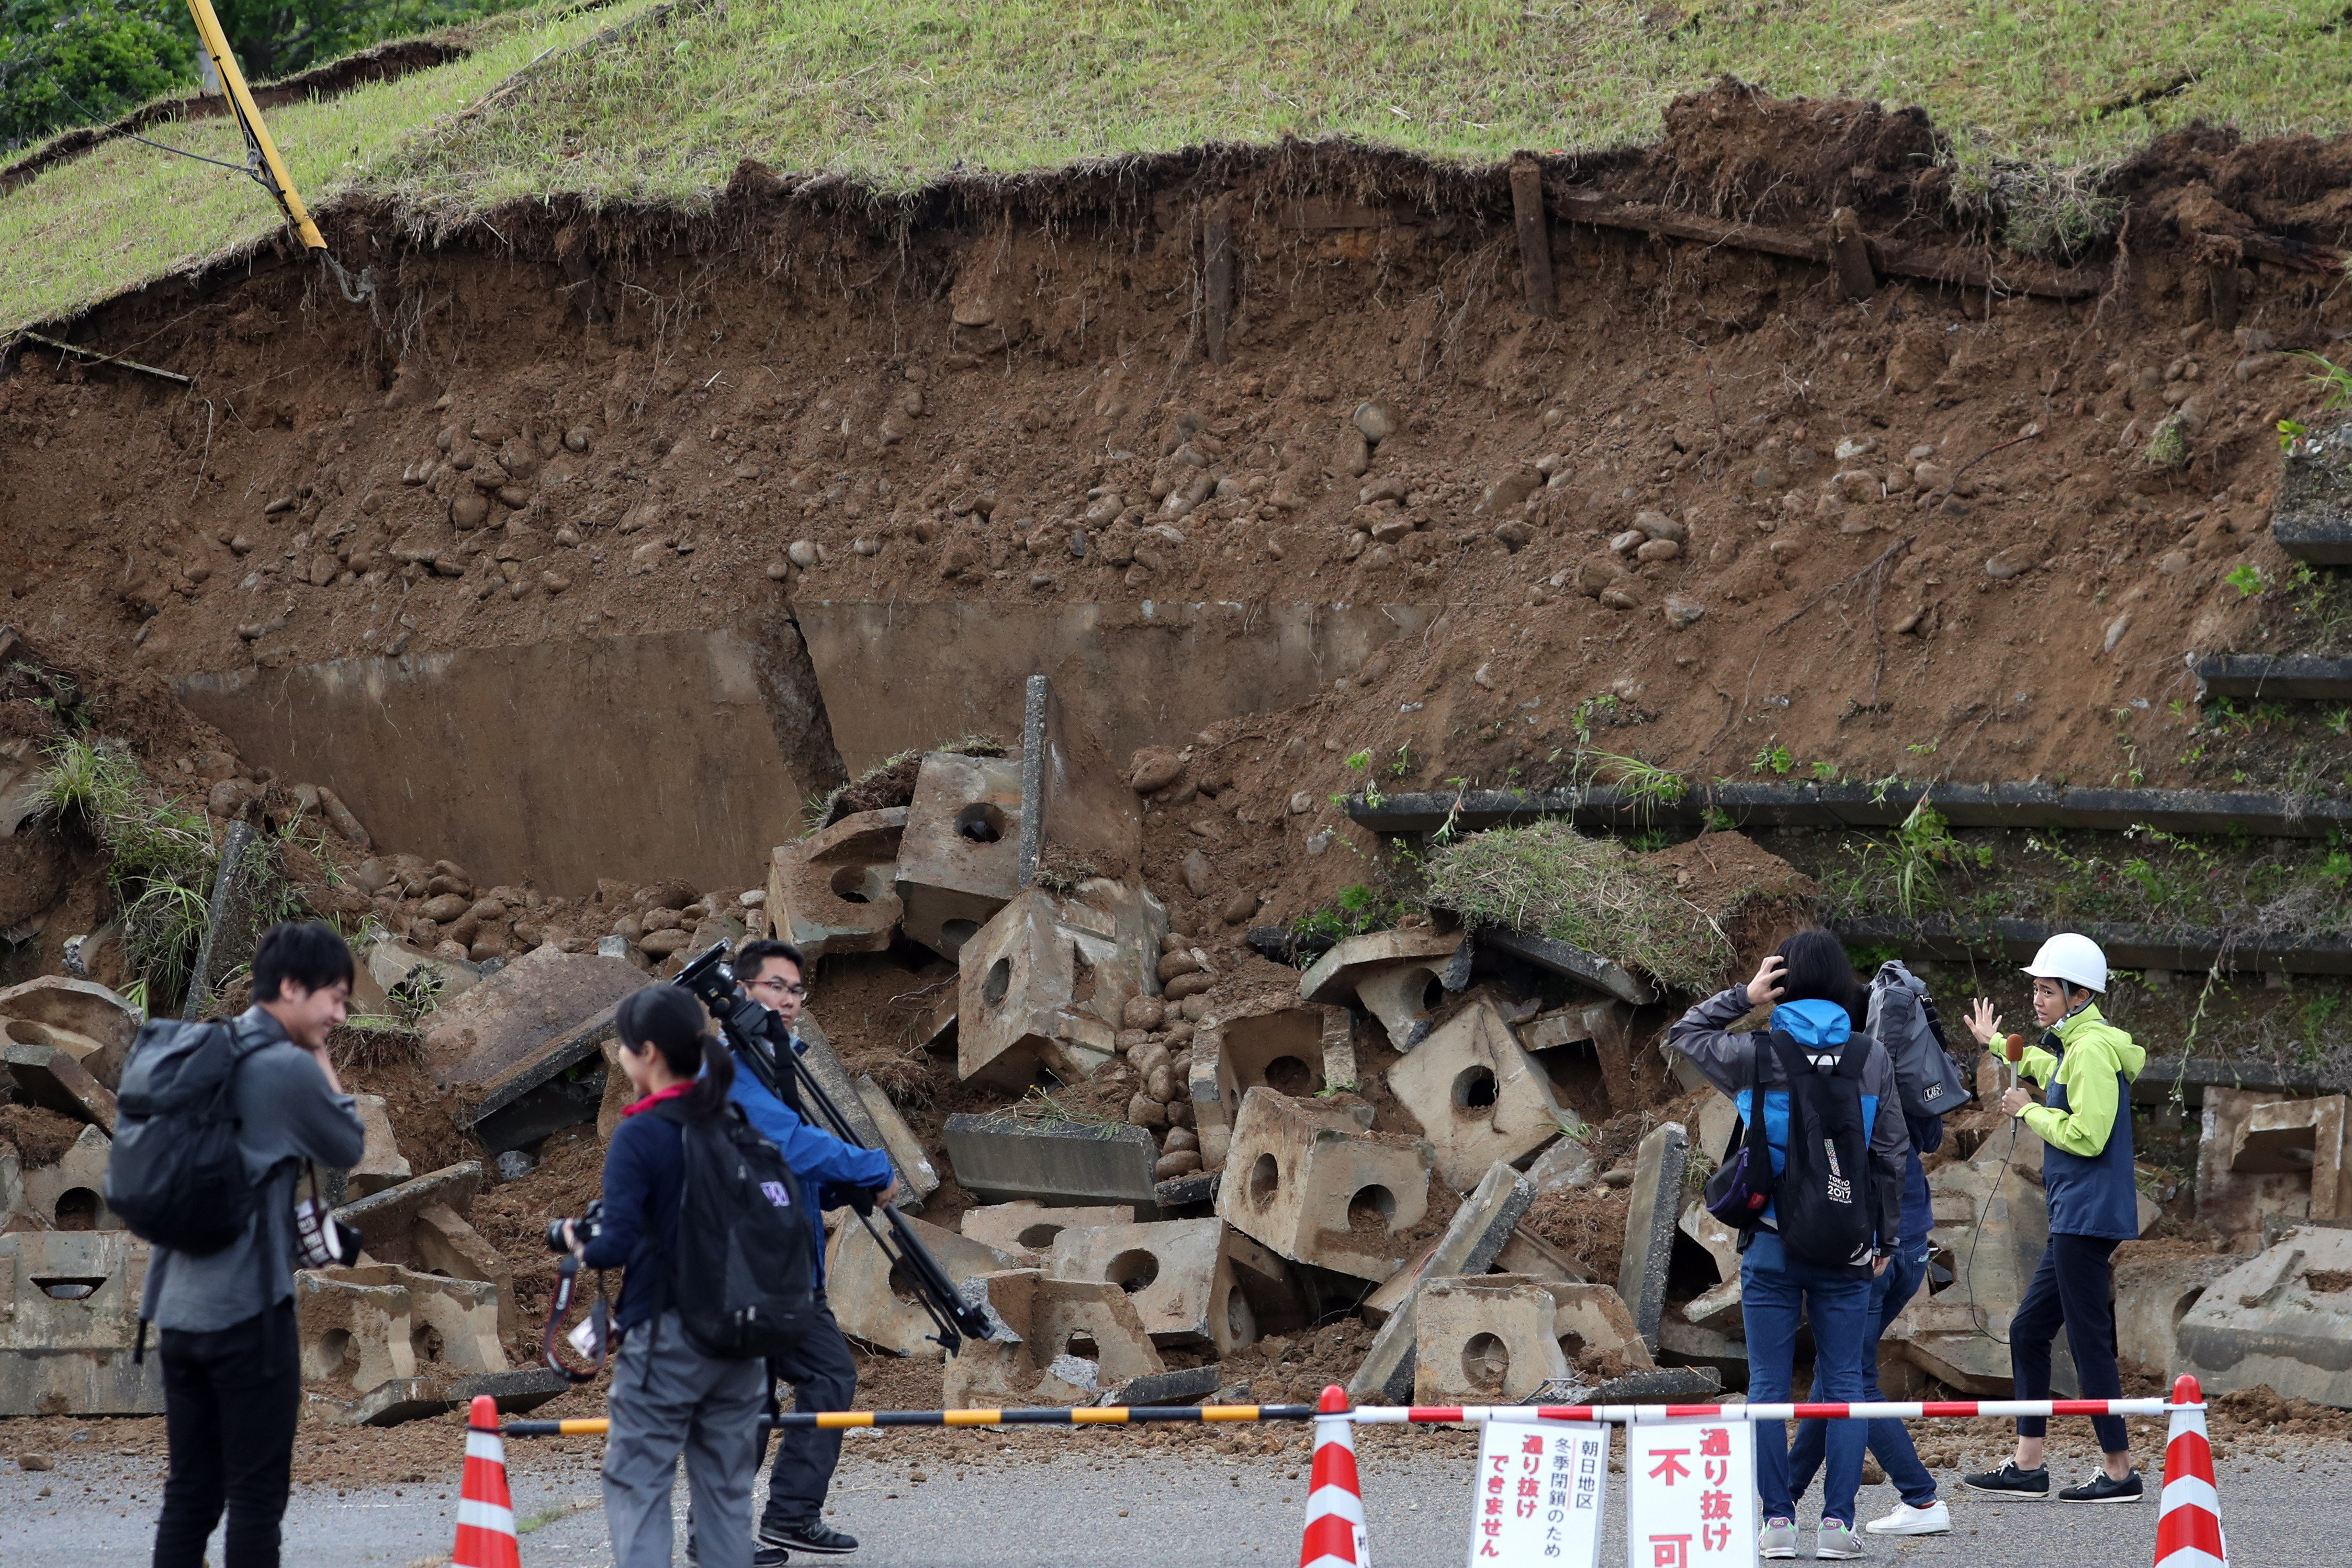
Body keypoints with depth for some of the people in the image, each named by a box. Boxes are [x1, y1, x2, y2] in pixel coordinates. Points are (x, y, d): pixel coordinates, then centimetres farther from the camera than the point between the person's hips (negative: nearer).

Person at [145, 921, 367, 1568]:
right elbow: (349, 1148, 2)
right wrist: (320, 1057, 5)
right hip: (249, 1313, -7)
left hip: (180, 1308, 7)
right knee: (257, 1493, 0)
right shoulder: (290, 1069, -13)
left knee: (190, 1491, 10)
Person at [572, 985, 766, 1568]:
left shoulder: (640, 1135, -13)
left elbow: (617, 1244, -19)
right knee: (728, 1488, 12)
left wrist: (580, 1245, 1)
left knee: (637, 1487, 1)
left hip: (664, 1337, -6)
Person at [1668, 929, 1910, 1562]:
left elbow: (1682, 1034, 13)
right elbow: (1892, 1154, 3)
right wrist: (1885, 1238, 13)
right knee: (1843, 1384, 6)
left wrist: (1743, 996, 4)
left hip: (1772, 1244, -1)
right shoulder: (1873, 1058, -1)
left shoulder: (1757, 1055, -5)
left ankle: (1777, 1521, 2)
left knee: (1769, 1385, 5)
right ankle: (1837, 1522, 1)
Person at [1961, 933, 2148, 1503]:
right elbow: (2050, 1072, 42)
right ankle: (2027, 1467, 14)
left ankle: (2120, 1471, -5)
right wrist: (1997, 1045, 55)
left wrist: (2030, 1111, -8)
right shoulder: (2075, 1047, 16)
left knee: (2089, 1340, -8)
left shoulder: (2093, 1049, -15)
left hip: (2089, 1215, -11)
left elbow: (2086, 1136, -22)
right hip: (2074, 1218, 11)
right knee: (2028, 1330, 12)